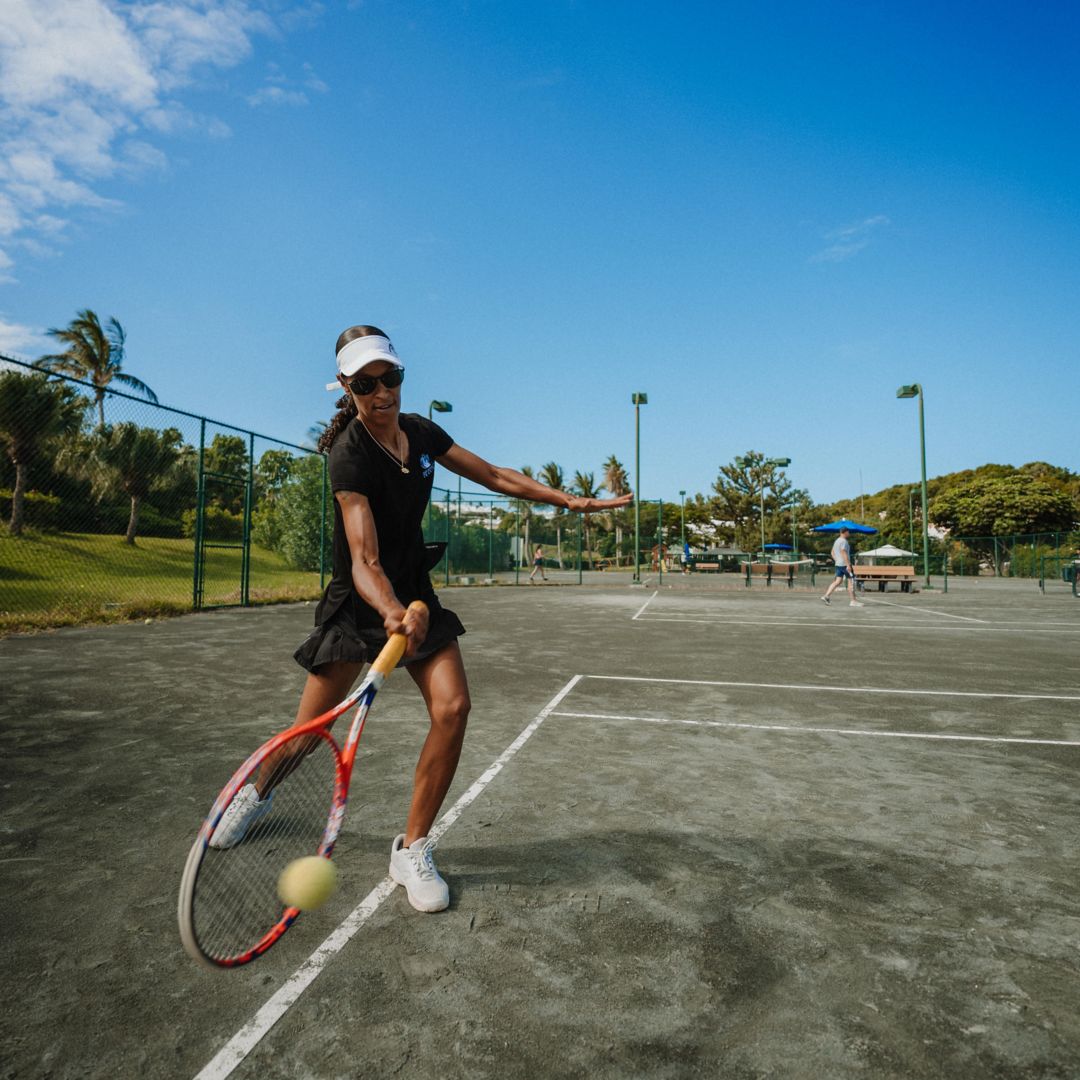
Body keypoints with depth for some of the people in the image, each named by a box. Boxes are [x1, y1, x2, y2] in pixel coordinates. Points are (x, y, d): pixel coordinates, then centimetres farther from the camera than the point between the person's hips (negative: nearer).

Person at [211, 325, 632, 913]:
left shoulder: (422, 431, -3)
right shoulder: (349, 456, -23)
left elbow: (494, 475, 5)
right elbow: (363, 562, -32)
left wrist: (569, 499, 1)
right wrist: (391, 612, -52)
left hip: (414, 595, 5)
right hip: (358, 601, -4)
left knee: (452, 708, -14)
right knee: (308, 728, 5)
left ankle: (411, 849, 5)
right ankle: (257, 793, 43)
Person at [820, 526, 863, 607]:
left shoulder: (837, 541, 17)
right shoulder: (844, 541, -13)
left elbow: (833, 553, 23)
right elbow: (843, 553, -21)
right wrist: (848, 565, -23)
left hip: (838, 564, 9)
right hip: (844, 564, -9)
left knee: (837, 581, 8)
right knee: (851, 582, -3)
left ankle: (826, 596, 0)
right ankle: (853, 601, 0)